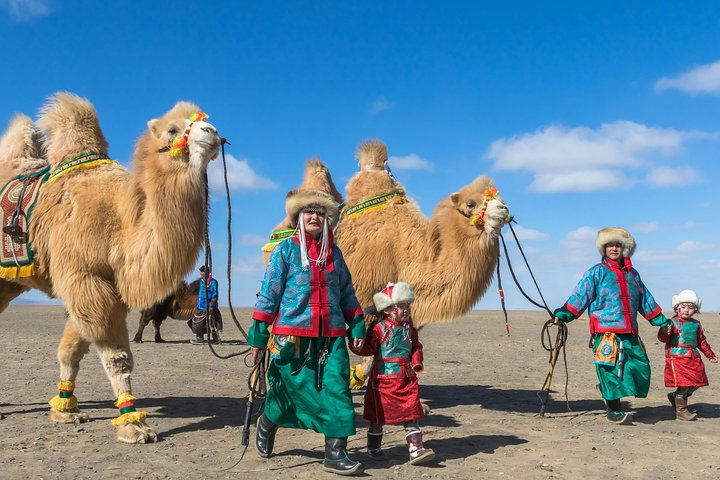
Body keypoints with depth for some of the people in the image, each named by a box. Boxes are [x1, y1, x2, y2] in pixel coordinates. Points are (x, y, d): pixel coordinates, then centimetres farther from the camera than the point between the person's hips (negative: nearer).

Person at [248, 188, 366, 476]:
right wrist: (258, 333, -6)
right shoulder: (285, 250, 0)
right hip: (293, 335, -3)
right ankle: (266, 425, 37)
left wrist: (357, 325, 9)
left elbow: (346, 293, 18)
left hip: (332, 336, 4)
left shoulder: (334, 253, 12)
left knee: (337, 391, -5)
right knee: (291, 389, 7)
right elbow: (269, 293, -2)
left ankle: (335, 454, 2)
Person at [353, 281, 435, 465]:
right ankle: (373, 448, 25)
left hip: (406, 378, 5)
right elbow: (368, 348, -9)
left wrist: (417, 362, -2)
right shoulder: (379, 328, -9)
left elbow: (416, 346, 15)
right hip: (383, 378, -4)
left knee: (411, 414, 0)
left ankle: (416, 449, 3)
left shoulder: (409, 328, 8)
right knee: (378, 416, 8)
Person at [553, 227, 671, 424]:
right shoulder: (597, 272, 2)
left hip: (629, 333, 6)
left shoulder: (633, 274, 19)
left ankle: (608, 391, 23)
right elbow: (580, 296, -4)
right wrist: (563, 314, -15)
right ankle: (614, 410, 7)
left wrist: (661, 320, 27)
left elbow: (646, 300, 27)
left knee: (640, 367, 2)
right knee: (611, 370, -6)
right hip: (605, 332, -6)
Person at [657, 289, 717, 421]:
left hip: (694, 359, 6)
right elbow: (663, 338, -11)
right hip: (677, 357, -6)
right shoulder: (672, 322, -4)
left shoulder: (696, 324, 14)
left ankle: (675, 397, 27)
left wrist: (710, 355, 29)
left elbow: (701, 342, 25)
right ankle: (681, 411, 2)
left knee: (696, 382, 6)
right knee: (683, 384, -9)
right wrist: (665, 332, -33)